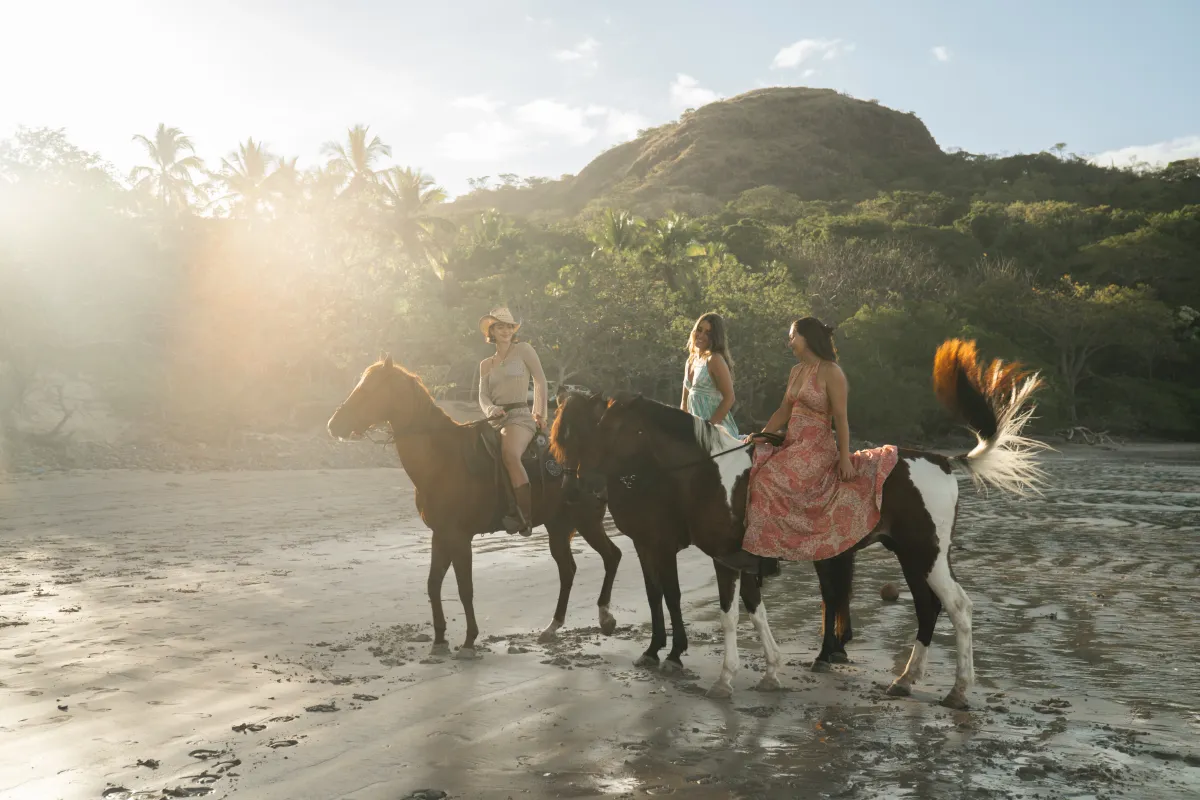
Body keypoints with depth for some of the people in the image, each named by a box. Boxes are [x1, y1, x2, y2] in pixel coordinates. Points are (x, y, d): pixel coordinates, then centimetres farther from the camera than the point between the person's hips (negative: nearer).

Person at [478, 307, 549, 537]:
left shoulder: (523, 349, 9)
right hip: (495, 420, 6)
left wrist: (540, 414, 1)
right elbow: (483, 395, 10)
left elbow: (540, 381, 6)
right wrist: (490, 410, -13)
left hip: (520, 416, -6)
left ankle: (525, 519, -36)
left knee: (510, 454, -35)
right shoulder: (486, 364, 22)